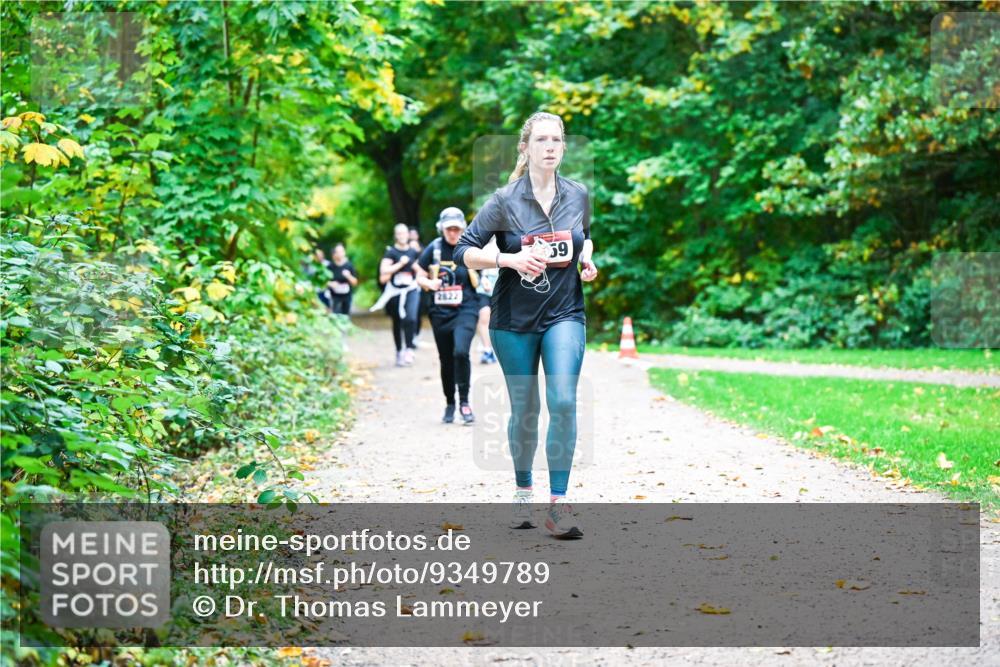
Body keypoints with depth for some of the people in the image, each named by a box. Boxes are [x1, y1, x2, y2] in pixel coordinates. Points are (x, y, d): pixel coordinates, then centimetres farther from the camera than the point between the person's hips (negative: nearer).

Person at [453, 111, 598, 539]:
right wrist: (509, 259, -21)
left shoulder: (578, 195, 2)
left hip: (564, 315, 1)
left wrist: (587, 258, 1)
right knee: (524, 411, 8)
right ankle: (523, 491, 30)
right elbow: (464, 252, -7)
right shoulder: (505, 201, -8)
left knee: (563, 401, -16)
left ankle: (559, 504, -14)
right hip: (515, 319, -1)